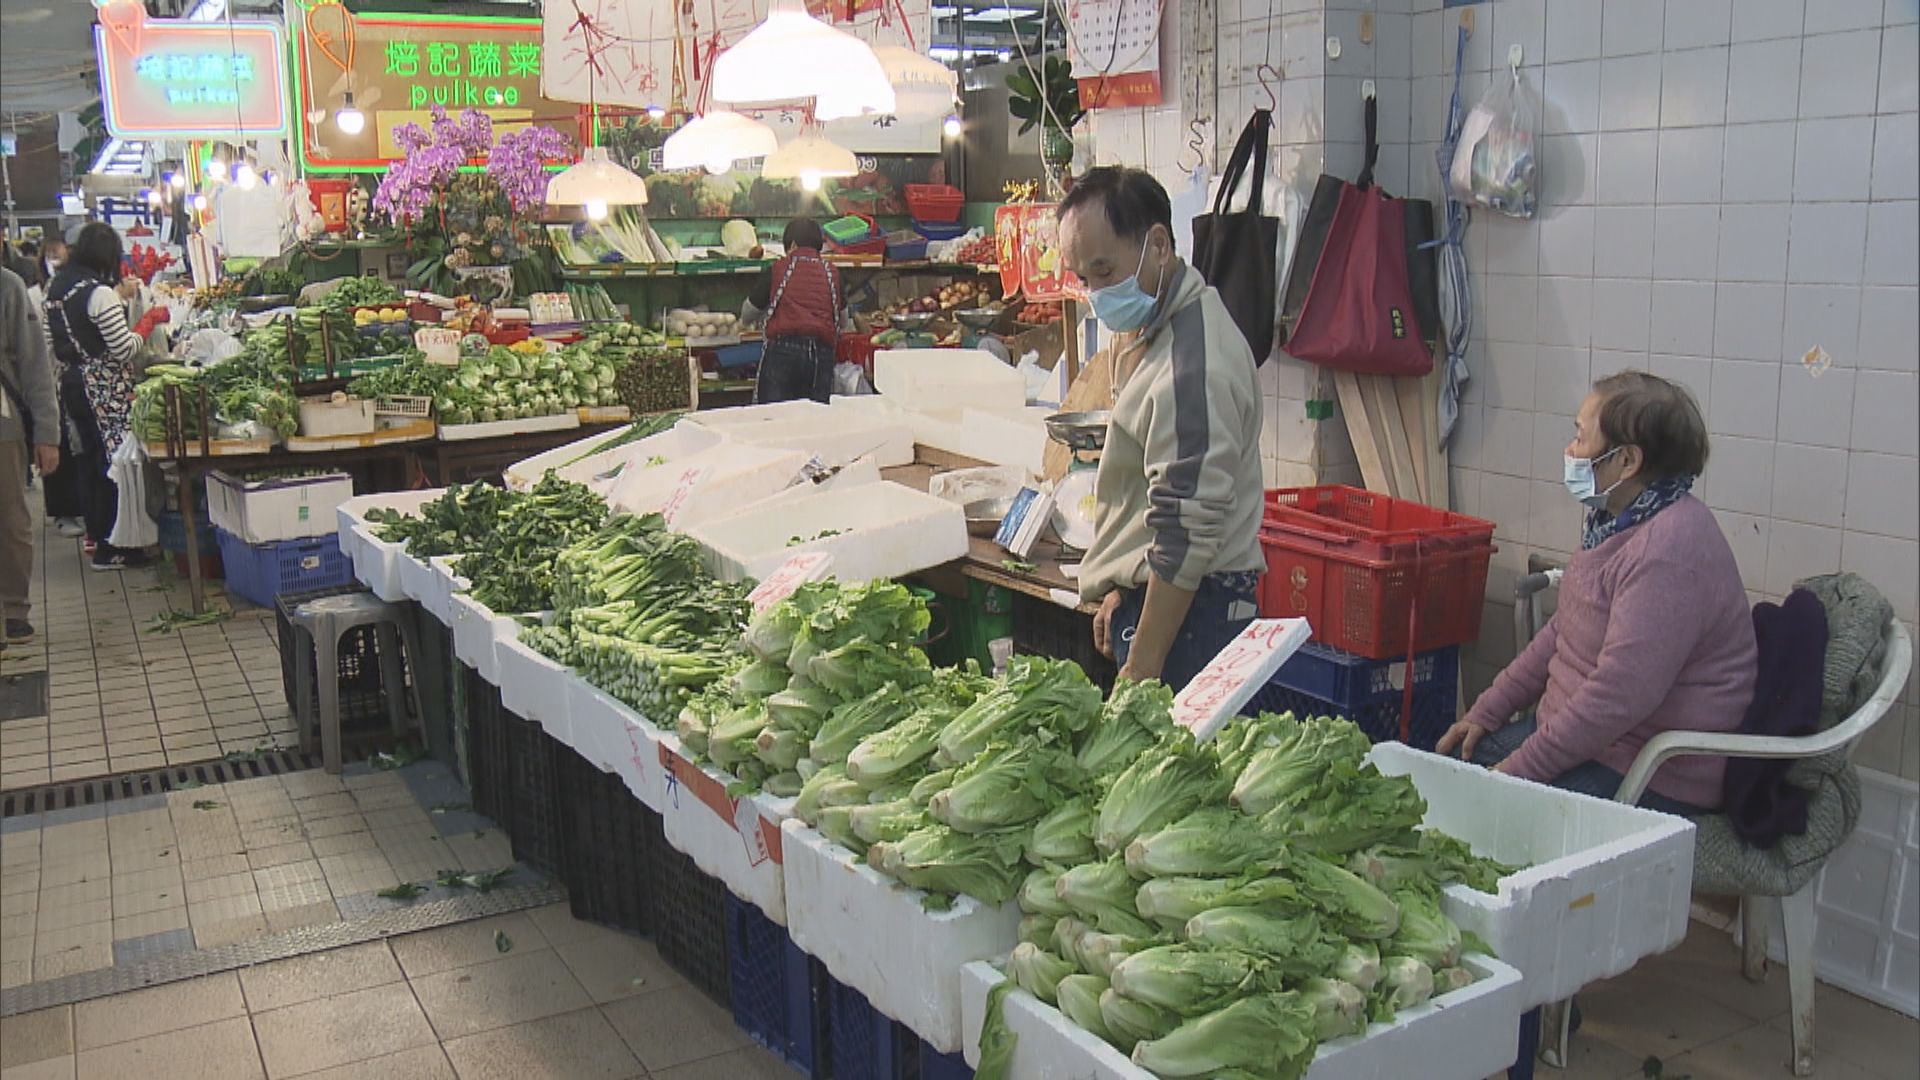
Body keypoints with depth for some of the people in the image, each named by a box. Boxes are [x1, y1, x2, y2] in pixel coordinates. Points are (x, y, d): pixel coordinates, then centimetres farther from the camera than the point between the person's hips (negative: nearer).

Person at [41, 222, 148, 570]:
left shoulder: (55, 288, 7)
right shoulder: (100, 294, -18)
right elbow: (125, 349, -19)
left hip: (71, 384, 9)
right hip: (105, 389, -9)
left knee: (89, 458, 19)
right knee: (113, 462, -2)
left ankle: (96, 534, 31)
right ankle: (110, 550, 2)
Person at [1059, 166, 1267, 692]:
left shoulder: (1191, 369, -23)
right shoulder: (1148, 330, 11)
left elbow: (1186, 537, -23)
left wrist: (1140, 670, -20)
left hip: (1187, 609, -10)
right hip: (1152, 593, 10)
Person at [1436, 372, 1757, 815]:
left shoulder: (1671, 550, -26)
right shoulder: (1618, 521, 9)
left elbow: (1620, 695, -29)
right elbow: (1563, 630, 18)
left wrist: (1519, 770, -21)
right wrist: (1485, 712, 13)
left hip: (1651, 779, -10)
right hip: (1578, 733, 10)